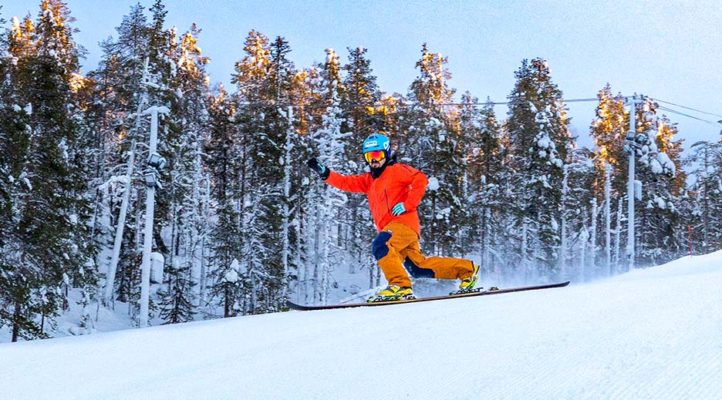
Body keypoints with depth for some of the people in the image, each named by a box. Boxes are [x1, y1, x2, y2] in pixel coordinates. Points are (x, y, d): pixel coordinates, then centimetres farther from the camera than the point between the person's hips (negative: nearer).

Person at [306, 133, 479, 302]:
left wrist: (407, 204, -15)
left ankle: (400, 286, -36)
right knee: (418, 267, 7)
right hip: (393, 226, 8)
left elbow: (420, 179, -10)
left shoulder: (395, 170, 3)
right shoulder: (369, 180, 25)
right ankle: (467, 269, 18)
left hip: (403, 222, -8)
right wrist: (325, 173, 1)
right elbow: (347, 182, 15)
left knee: (380, 245, -30)